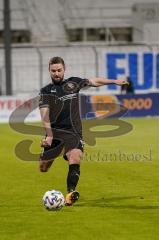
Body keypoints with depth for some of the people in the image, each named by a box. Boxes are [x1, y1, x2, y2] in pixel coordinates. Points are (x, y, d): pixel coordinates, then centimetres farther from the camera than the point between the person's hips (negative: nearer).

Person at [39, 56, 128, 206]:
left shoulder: (73, 83, 13)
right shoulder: (46, 91, 5)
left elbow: (95, 81, 27)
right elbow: (45, 115, -6)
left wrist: (115, 81, 31)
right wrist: (49, 135, -19)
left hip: (73, 132, 0)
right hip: (55, 132, 0)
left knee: (75, 159, -26)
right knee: (43, 168, 2)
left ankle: (70, 193, -34)